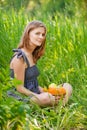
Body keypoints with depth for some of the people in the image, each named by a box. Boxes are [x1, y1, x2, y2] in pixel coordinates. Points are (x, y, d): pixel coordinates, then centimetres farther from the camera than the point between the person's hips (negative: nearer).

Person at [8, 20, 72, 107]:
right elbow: (20, 88, -16)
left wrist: (47, 92, 0)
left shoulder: (32, 55, 12)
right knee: (45, 98, -38)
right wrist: (42, 97, -21)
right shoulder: (20, 57, -15)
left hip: (36, 96, 10)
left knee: (67, 87, 1)